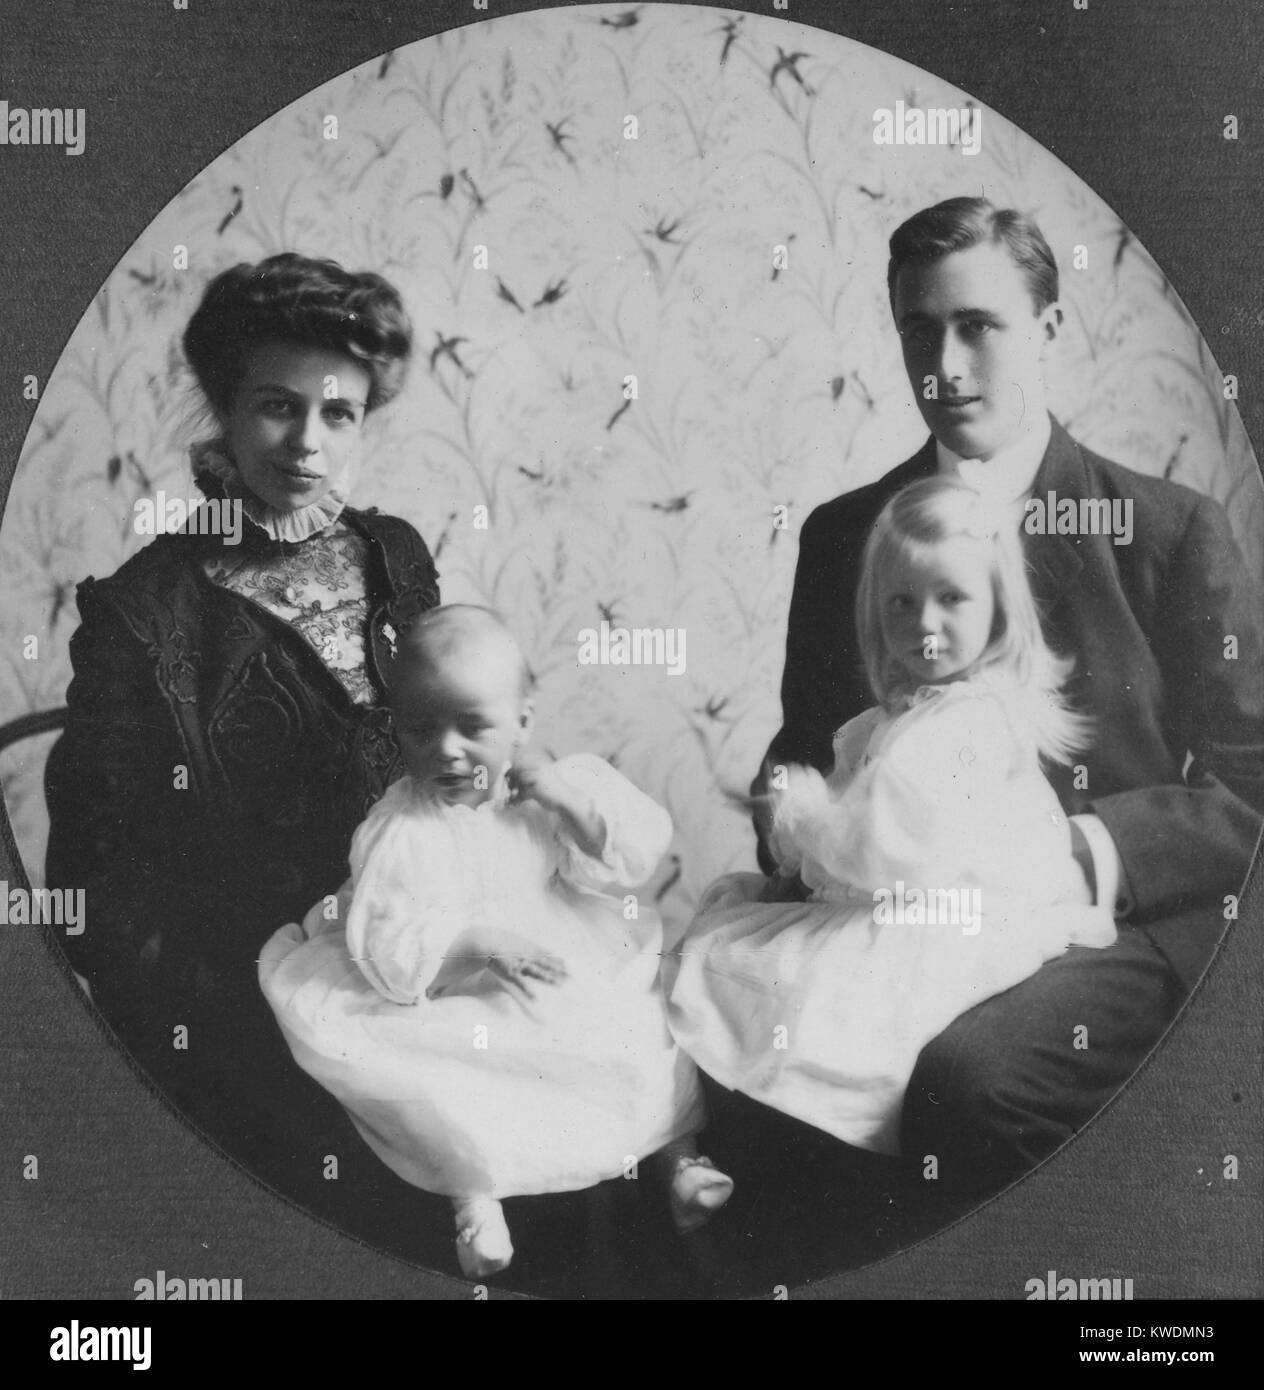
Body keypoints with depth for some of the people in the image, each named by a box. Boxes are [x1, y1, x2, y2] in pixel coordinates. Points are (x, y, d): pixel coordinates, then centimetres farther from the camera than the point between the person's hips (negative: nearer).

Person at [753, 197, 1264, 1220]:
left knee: (965, 1069, -34)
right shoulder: (842, 533, 14)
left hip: (1116, 931, -3)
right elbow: (803, 745, 20)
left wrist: (1091, 849, -15)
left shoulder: (1175, 531, 2)